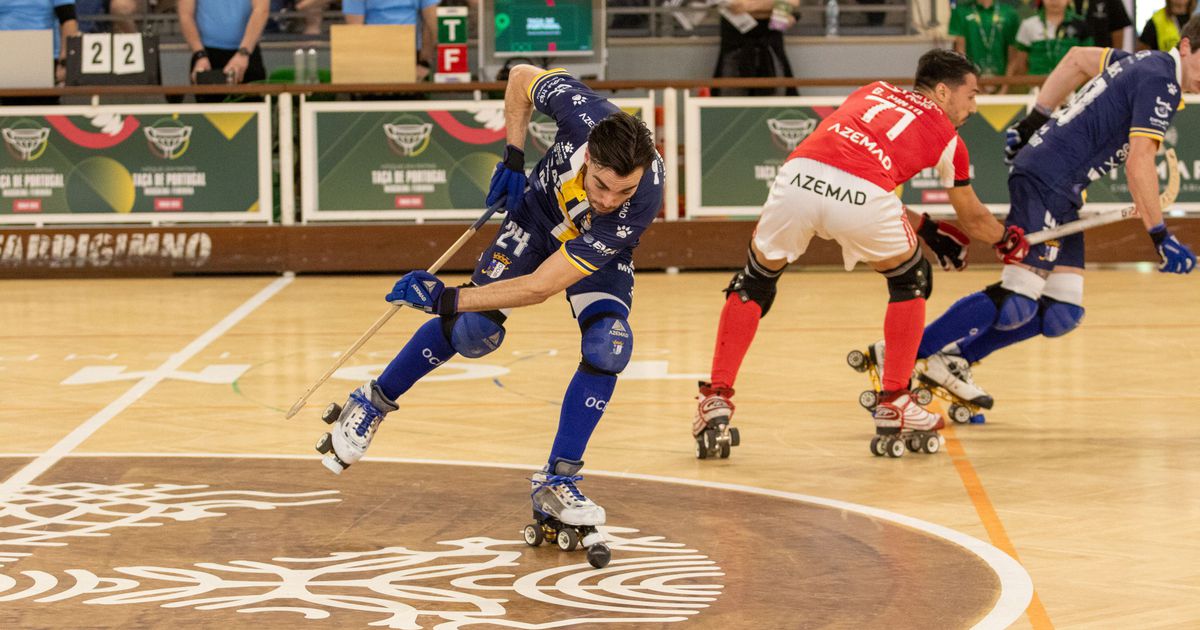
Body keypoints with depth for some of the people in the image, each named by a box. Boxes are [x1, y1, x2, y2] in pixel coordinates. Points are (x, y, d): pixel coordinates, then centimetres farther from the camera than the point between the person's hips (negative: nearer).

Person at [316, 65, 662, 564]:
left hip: (596, 250, -1)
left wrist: (447, 298, -39)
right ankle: (375, 402, 13)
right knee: (473, 333, -12)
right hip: (538, 212, 1)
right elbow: (522, 77, -12)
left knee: (608, 348, -23)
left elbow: (539, 288, -39)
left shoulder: (638, 205, -42)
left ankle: (556, 485, -9)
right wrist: (512, 159, -15)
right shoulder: (581, 110, -39)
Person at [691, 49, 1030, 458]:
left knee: (754, 284, 24)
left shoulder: (873, 91, 35)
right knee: (910, 282, 25)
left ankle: (716, 401, 14)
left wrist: (926, 229, 48)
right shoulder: (947, 138, 24)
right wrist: (1008, 242, 59)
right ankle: (894, 406, 23)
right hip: (860, 198, -3)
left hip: (799, 178, 3)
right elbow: (973, 217, 38)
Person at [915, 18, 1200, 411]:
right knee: (1016, 301, -18)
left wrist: (1035, 121, 30)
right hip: (1046, 182, -10)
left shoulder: (1146, 62, 17)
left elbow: (1079, 58, 30)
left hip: (1063, 193, 10)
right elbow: (1138, 162, -19)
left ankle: (952, 360, 10)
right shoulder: (1161, 82, -12)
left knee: (1061, 314, 5)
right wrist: (1161, 238, -18)